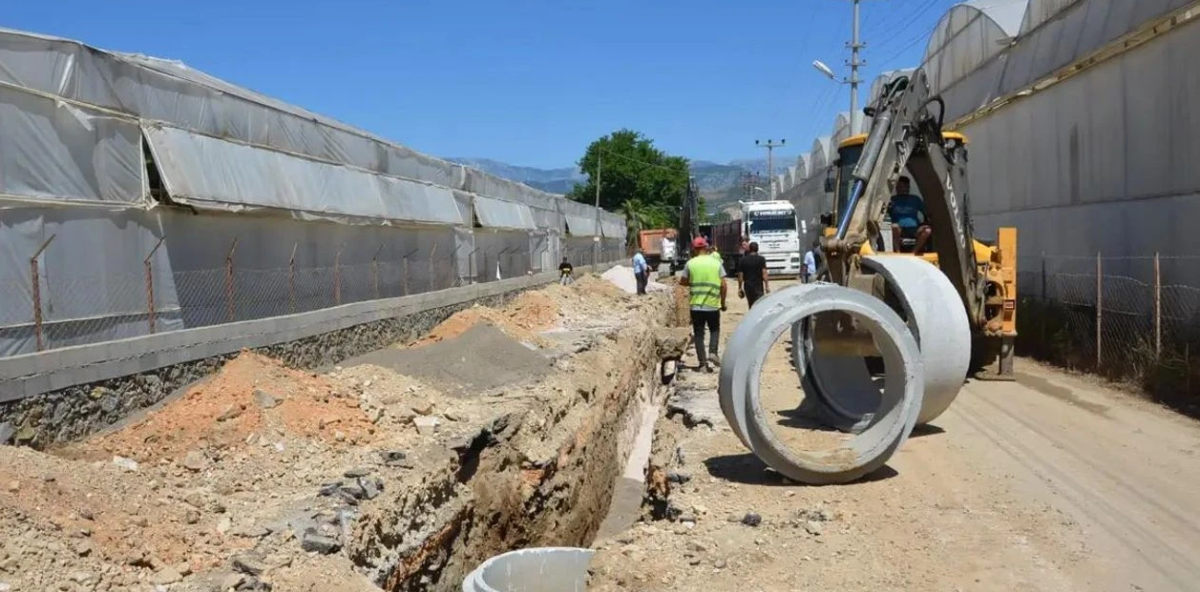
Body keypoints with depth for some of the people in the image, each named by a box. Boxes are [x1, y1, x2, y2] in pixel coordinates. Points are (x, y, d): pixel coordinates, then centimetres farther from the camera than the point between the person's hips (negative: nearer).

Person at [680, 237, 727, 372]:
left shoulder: (690, 263, -3)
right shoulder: (716, 263, 0)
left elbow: (683, 282, 5)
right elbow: (723, 285, -1)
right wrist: (723, 302, 10)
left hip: (696, 305, 0)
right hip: (713, 304, 1)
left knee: (698, 333, 7)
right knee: (714, 329, 20)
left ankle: (703, 363, 2)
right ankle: (712, 352, -2)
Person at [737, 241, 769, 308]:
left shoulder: (743, 260, 3)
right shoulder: (761, 259, -4)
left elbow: (740, 275, 4)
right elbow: (764, 273, -10)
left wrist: (740, 288, 11)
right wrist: (767, 287, -7)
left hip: (747, 287, 3)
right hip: (758, 286, -3)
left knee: (751, 306, 15)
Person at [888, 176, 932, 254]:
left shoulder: (915, 199, 20)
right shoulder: (893, 200, 15)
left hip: (914, 229, 2)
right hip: (899, 230, -2)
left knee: (928, 230, -30)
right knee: (894, 227, -39)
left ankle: (913, 253, -34)